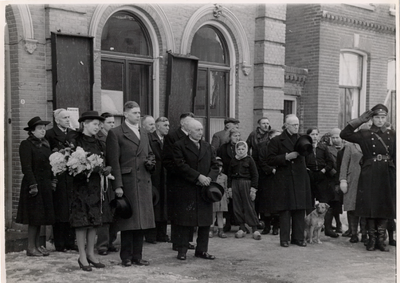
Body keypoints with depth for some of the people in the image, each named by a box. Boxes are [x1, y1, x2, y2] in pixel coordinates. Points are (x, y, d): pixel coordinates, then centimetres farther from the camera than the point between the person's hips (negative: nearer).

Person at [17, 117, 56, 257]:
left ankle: (37, 245, 18)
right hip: (34, 184, -7)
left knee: (41, 216, 10)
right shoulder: (26, 144, -9)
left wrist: (53, 180, 7)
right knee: (34, 217, -4)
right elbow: (27, 167, -14)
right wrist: (33, 185, -19)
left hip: (45, 185, 7)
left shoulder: (45, 144, 13)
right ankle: (31, 247, 4)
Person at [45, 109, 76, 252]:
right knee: (59, 210, 0)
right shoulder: (50, 134, -4)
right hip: (58, 178, -5)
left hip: (72, 177, 5)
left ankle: (70, 242, 14)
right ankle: (59, 244, 8)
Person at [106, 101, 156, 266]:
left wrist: (151, 163, 3)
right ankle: (126, 257, 10)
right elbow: (114, 162, -8)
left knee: (141, 220, 8)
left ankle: (137, 256, 18)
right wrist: (118, 185, -15)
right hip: (127, 183, -6)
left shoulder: (144, 134, 19)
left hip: (144, 183, 6)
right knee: (128, 221, -1)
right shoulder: (115, 133, -3)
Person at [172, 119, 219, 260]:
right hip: (186, 189, -5)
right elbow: (181, 165, -13)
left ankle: (202, 250, 16)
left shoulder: (207, 146, 16)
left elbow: (214, 165, 13)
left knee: (205, 221, 7)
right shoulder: (179, 145, -3)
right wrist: (198, 177, -18)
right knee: (185, 222, -1)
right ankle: (182, 250, 9)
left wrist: (210, 178, -6)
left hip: (205, 189, 5)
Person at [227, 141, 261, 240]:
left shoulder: (249, 159, 0)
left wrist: (253, 188, -8)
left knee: (249, 206, -5)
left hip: (246, 184, -4)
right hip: (235, 184, 4)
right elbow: (229, 174, 14)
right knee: (237, 207, 3)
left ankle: (254, 229, 0)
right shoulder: (233, 160, 10)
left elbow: (255, 174, -2)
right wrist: (229, 187, 7)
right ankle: (242, 228, 12)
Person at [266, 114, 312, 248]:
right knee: (285, 210, -2)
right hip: (284, 180, -4)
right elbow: (270, 160, -5)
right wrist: (287, 157, -14)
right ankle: (284, 239, 6)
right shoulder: (277, 141, 0)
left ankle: (298, 238, 14)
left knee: (300, 210, 5)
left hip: (300, 180, 4)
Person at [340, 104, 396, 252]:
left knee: (385, 208, 4)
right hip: (369, 177, -2)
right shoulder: (364, 135, 2)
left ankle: (381, 239, 13)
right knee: (370, 207, 1)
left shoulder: (392, 135, 8)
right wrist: (360, 120, -8)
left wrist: (396, 177, 1)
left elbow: (395, 157, 8)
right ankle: (371, 238, 12)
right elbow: (344, 134, -9)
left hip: (387, 176, 2)